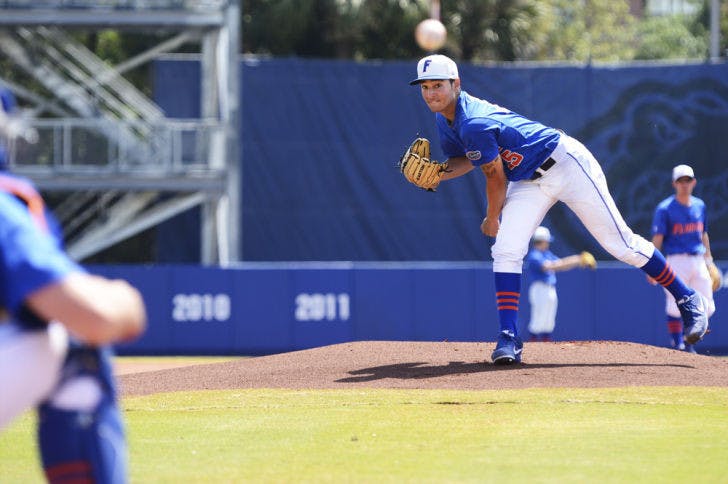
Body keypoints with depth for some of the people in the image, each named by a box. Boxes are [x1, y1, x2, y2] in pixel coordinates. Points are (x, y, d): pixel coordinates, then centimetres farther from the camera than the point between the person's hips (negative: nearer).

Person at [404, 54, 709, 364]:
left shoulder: (474, 124, -29)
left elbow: (496, 177, -18)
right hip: (529, 183, 8)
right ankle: (508, 338, -12)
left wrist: (492, 220, 0)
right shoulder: (445, 117, -1)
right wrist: (437, 175, -8)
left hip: (566, 163, -8)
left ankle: (687, 300, 10)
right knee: (506, 251, -12)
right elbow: (465, 159, 14)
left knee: (620, 243, -3)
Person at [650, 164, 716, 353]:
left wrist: (709, 260, 19)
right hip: (677, 261, -5)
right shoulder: (665, 208, -4)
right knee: (675, 307, -8)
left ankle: (687, 339, 21)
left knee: (706, 307, 3)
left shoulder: (699, 205, 13)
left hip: (698, 261, 5)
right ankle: (677, 345, 2)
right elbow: (657, 238, -8)